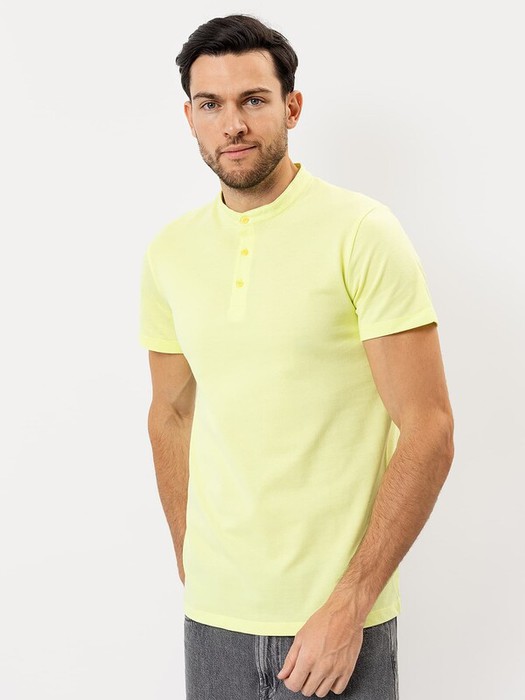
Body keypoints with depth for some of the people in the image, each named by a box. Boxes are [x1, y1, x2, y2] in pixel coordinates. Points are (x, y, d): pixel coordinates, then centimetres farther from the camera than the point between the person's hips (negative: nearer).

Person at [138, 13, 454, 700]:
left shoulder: (362, 233, -11)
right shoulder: (169, 251, 3)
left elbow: (429, 434, -13)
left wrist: (349, 604, -16)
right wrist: (191, 570, 8)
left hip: (340, 616, -4)